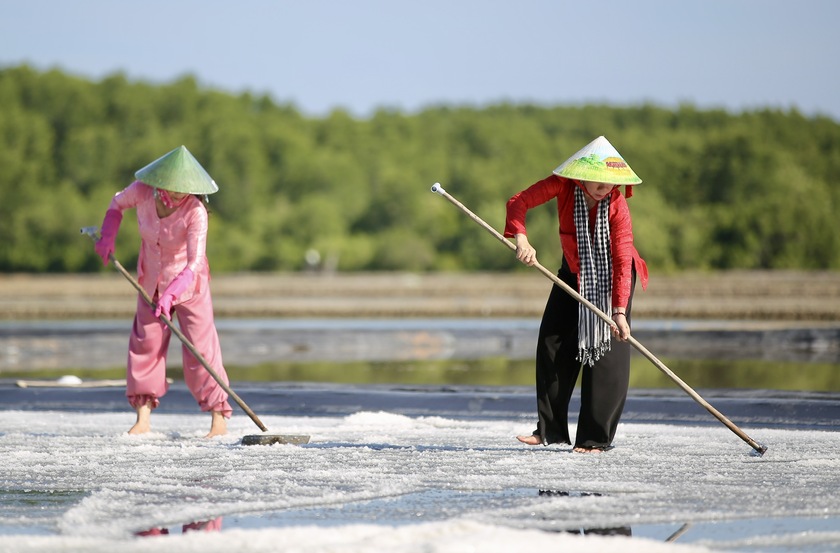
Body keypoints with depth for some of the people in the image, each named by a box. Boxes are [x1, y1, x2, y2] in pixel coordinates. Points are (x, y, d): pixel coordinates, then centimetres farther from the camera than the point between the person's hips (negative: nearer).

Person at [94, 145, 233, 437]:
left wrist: (171, 294, -46)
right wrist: (107, 237, -4)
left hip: (188, 282, -4)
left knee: (200, 347, -8)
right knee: (145, 344, 4)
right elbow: (117, 204, 6)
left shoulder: (196, 212, -31)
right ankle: (143, 418, 9)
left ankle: (219, 418, -3)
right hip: (151, 281, 4)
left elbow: (194, 264, -35)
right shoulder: (142, 192, -20)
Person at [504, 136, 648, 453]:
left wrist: (620, 311, -38)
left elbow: (622, 262, -30)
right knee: (553, 343, 3)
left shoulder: (617, 206, -28)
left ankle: (596, 437, -7)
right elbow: (519, 202, -17)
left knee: (606, 351, -11)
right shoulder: (564, 185, -21)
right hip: (575, 273, 4)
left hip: (612, 276, -4)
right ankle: (551, 429, 12)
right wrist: (521, 239, -35)